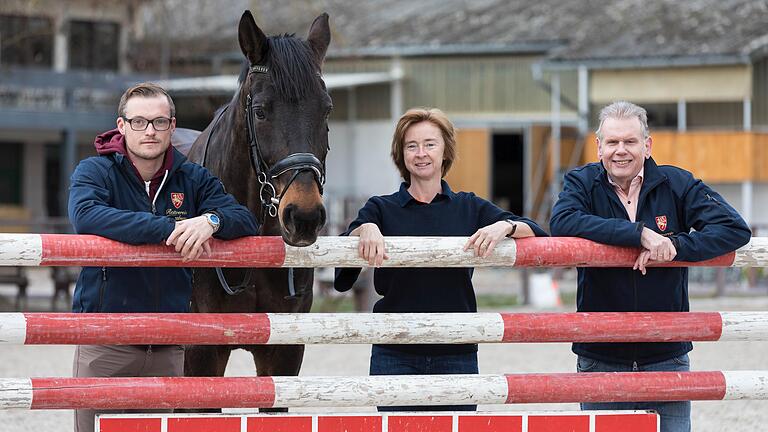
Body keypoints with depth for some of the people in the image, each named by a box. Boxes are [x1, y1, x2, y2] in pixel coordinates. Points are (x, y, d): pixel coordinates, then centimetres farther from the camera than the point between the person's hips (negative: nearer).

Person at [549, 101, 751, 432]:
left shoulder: (677, 184, 1)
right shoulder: (583, 183, -1)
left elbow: (735, 229, -8)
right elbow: (562, 223, -23)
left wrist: (675, 245, -21)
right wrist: (640, 234, -27)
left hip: (667, 354, 0)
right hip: (600, 360, 0)